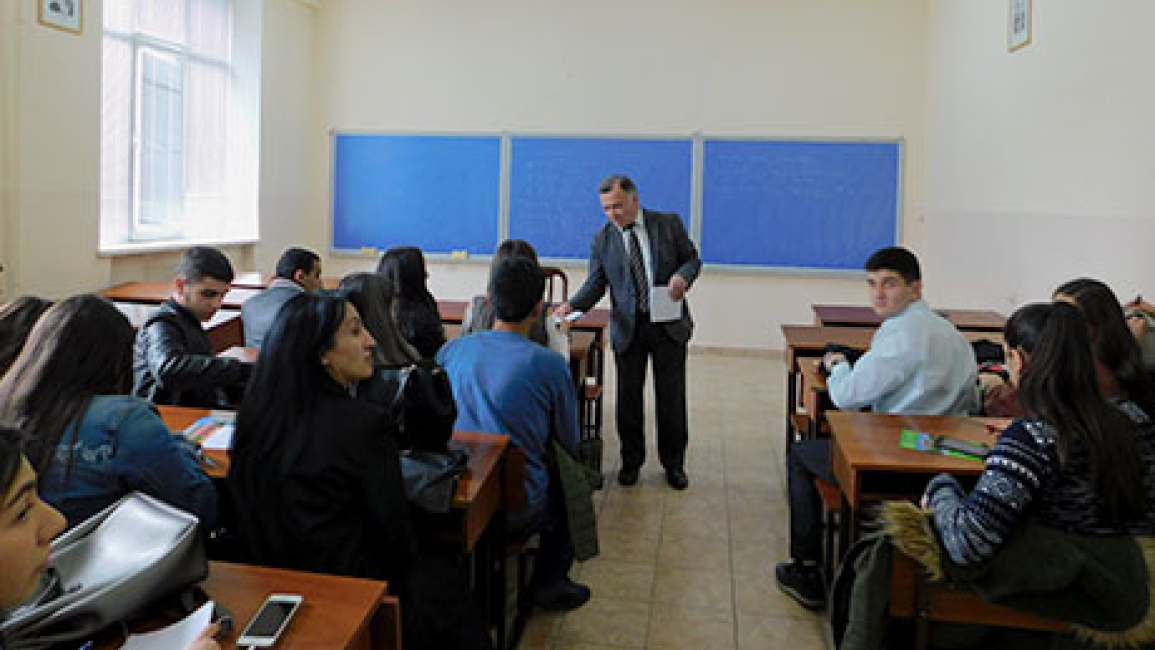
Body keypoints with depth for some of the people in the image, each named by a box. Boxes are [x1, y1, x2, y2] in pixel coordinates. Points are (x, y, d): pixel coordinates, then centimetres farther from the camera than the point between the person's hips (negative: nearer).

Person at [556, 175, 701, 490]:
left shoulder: (669, 224, -1)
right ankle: (631, 461, 25)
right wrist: (572, 305, -18)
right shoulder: (602, 239, 2)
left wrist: (683, 276, -16)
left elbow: (692, 258, 6)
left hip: (669, 325, -1)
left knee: (672, 397, 7)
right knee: (628, 397, 7)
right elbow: (596, 283, -1)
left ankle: (674, 463, 23)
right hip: (628, 328, 1)